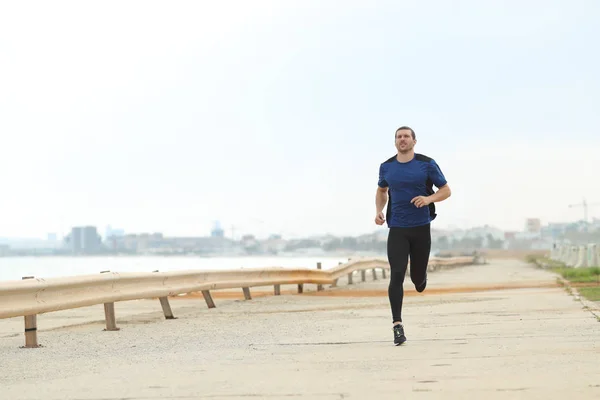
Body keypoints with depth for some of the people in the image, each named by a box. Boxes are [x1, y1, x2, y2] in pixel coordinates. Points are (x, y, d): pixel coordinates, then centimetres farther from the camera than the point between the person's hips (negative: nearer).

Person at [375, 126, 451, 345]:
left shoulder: (427, 164, -3)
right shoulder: (387, 167, 4)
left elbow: (446, 190, 2)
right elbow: (381, 191, 22)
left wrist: (429, 198, -19)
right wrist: (379, 211, 3)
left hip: (421, 228, 0)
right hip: (397, 229, 1)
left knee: (417, 277, 7)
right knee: (396, 276, -13)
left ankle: (420, 278, 47)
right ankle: (397, 325, -11)